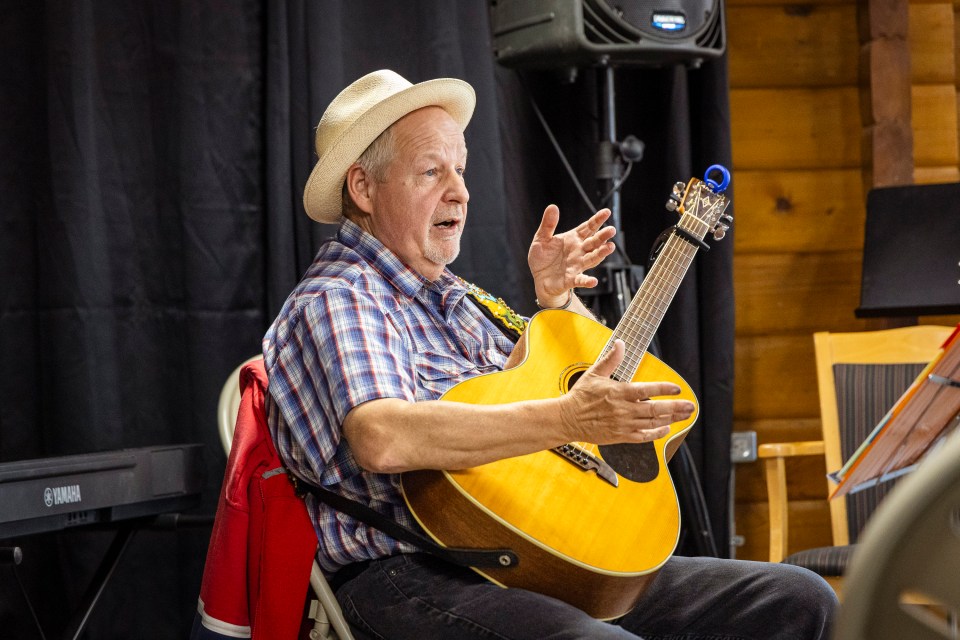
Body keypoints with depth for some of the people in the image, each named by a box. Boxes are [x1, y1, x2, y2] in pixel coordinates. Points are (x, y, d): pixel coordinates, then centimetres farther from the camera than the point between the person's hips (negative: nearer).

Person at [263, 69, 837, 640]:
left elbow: (591, 374, 34)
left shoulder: (446, 295, 22)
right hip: (414, 576, -9)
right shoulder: (332, 305, -6)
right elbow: (380, 439, -28)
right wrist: (567, 420, -31)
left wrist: (558, 298, 14)